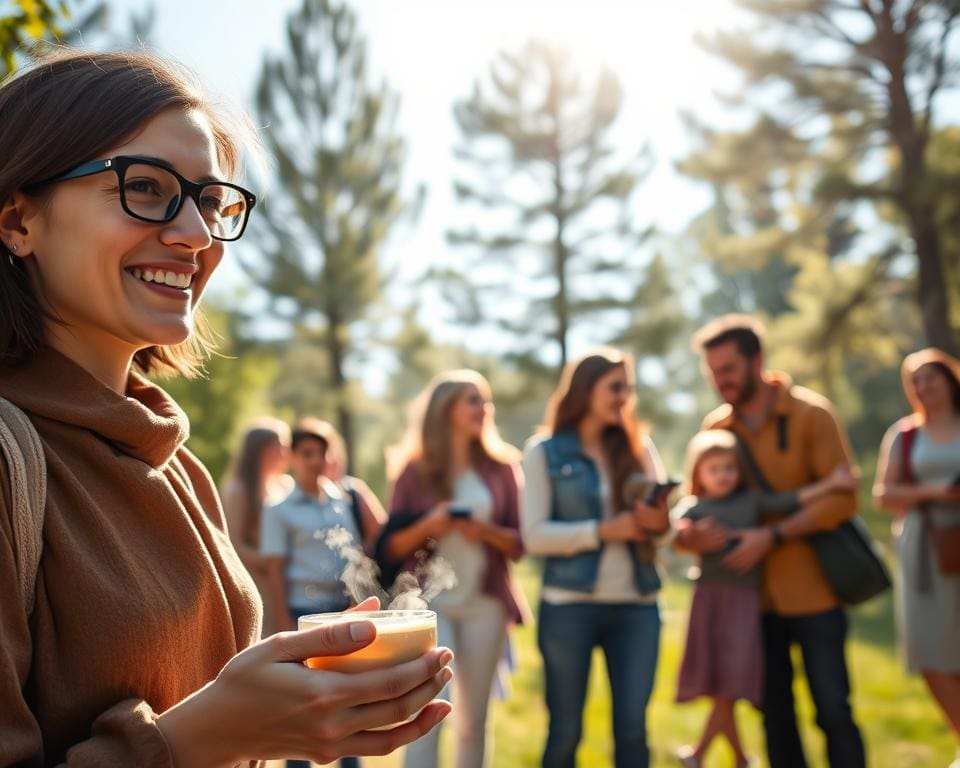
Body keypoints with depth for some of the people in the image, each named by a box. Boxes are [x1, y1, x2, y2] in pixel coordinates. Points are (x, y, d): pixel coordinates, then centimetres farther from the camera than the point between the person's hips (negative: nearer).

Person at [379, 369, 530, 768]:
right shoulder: (415, 471, 1)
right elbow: (391, 546, 2)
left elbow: (519, 543, 6)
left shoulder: (501, 468, 7)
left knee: (473, 720, 8)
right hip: (429, 602, -2)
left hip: (485, 603, 3)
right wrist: (426, 526, -16)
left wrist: (486, 531, -13)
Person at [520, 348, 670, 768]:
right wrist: (604, 530, -16)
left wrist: (660, 522, -16)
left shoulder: (639, 447, 9)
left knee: (633, 729, 5)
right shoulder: (545, 451, 0)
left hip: (637, 604, 3)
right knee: (565, 731, 7)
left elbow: (665, 520, 7)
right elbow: (534, 535, -8)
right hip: (569, 605, -3)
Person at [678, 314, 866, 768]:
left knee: (832, 709, 0)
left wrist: (773, 536, -21)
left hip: (812, 590, -4)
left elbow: (842, 497, -13)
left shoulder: (810, 414, -6)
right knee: (775, 713, 13)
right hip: (752, 593, 4)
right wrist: (689, 534, -17)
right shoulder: (714, 428, 4)